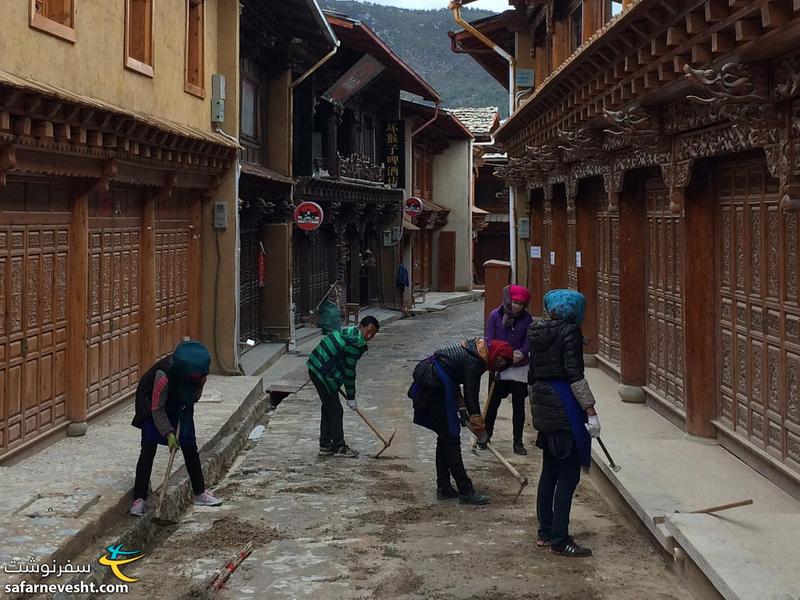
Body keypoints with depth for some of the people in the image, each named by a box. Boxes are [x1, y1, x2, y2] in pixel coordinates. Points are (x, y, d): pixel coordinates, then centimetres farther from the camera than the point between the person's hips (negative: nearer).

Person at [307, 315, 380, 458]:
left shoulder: (348, 331, 13)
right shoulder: (355, 342, -18)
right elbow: (349, 371, -14)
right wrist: (351, 397, -4)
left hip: (315, 369, 11)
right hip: (323, 374, -11)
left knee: (328, 409, 18)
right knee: (335, 411, -1)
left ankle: (325, 446, 24)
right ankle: (339, 447, 8)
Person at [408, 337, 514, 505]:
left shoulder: (476, 347, 8)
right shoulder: (475, 361, -21)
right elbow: (471, 395, -13)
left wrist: (462, 409, 17)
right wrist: (479, 425, -2)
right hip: (436, 388, -10)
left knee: (445, 436, 16)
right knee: (451, 439, -5)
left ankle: (443, 488, 23)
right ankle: (466, 492, -1)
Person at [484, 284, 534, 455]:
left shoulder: (527, 319, -4)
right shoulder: (495, 315, -8)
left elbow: (528, 341, -6)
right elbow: (489, 340, -9)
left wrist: (521, 353, -26)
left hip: (519, 368, 1)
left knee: (518, 405, 4)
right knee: (493, 403, 9)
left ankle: (518, 442, 12)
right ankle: (486, 436, 24)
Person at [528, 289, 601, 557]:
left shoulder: (538, 332, 10)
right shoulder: (570, 331, -12)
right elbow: (575, 375, -18)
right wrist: (591, 411, -16)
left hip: (542, 405, 8)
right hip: (565, 407, -8)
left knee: (549, 471, 17)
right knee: (568, 476, -3)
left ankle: (545, 532, 24)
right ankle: (559, 540, -1)